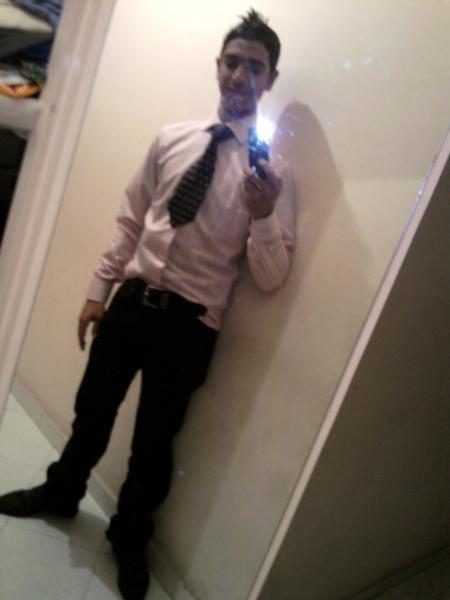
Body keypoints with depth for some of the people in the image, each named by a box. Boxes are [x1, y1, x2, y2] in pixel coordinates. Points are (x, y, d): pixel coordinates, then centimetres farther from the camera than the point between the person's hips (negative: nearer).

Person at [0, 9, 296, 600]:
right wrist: (100, 289, 9)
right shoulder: (171, 138, 4)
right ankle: (61, 493, 54)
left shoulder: (274, 169, -8)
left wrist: (264, 215, -29)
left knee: (153, 439, 14)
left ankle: (129, 538, 44)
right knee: (92, 410, 22)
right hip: (132, 301, 4)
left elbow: (271, 279, -11)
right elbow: (130, 222, 10)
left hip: (190, 324, -3)